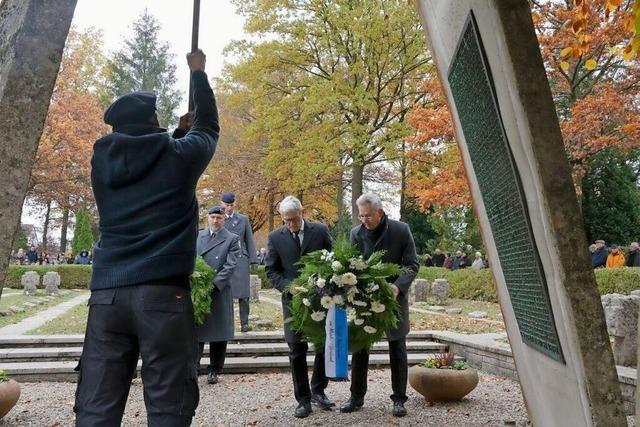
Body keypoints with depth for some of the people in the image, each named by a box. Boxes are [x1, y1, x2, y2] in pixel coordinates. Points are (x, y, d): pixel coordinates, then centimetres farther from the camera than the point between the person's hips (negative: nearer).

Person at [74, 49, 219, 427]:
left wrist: (177, 131, 42)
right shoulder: (178, 155, 3)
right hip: (163, 293, -4)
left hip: (106, 294, 4)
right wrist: (198, 73, 35)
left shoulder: (103, 160, 13)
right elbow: (209, 127, 24)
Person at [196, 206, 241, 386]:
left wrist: (212, 284, -16)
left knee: (218, 333, 6)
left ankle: (214, 370, 19)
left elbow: (230, 266, -7)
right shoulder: (197, 236, 11)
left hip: (219, 291, -2)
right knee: (195, 331, 3)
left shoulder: (232, 239, 1)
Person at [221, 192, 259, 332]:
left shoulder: (243, 219, 10)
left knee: (243, 294, -1)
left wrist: (253, 260, 5)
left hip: (240, 259, 1)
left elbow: (249, 240, 11)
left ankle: (244, 323, 4)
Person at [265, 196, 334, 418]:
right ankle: (303, 399, 16)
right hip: (293, 300, 0)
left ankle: (318, 390, 27)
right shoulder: (275, 237, -1)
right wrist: (290, 287, -15)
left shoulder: (320, 231, -2)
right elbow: (271, 271, 1)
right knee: (297, 350, 3)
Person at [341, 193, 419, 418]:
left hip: (394, 297, -2)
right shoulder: (356, 233, -5)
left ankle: (399, 399, 19)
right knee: (360, 347, 7)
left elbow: (412, 264, -9)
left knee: (397, 350, 6)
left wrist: (398, 286, -25)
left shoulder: (401, 230, -12)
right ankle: (356, 397, 21)